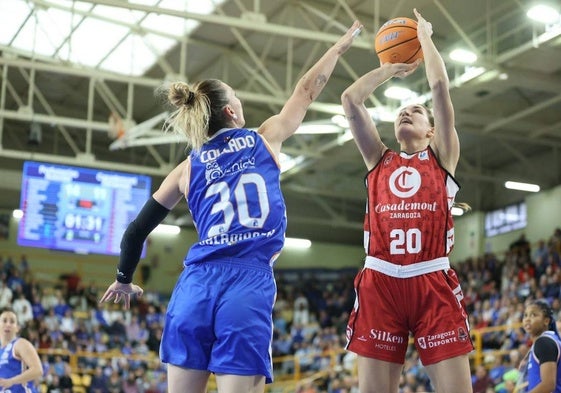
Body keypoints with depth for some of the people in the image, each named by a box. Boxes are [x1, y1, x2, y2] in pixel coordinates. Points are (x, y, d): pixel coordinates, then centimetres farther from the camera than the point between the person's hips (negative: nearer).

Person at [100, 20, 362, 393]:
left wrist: (124, 280, 35)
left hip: (195, 286, 3)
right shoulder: (265, 139, 10)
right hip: (248, 286, -3)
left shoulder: (187, 169, 15)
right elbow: (307, 90, 24)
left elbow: (136, 231, 18)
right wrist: (343, 43, 39)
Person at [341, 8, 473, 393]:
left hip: (434, 282, -2)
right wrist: (393, 67, 27)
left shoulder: (442, 156, 16)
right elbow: (350, 99, 15)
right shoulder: (379, 159, 22)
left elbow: (440, 86, 8)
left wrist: (425, 36, 21)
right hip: (380, 282, 2)